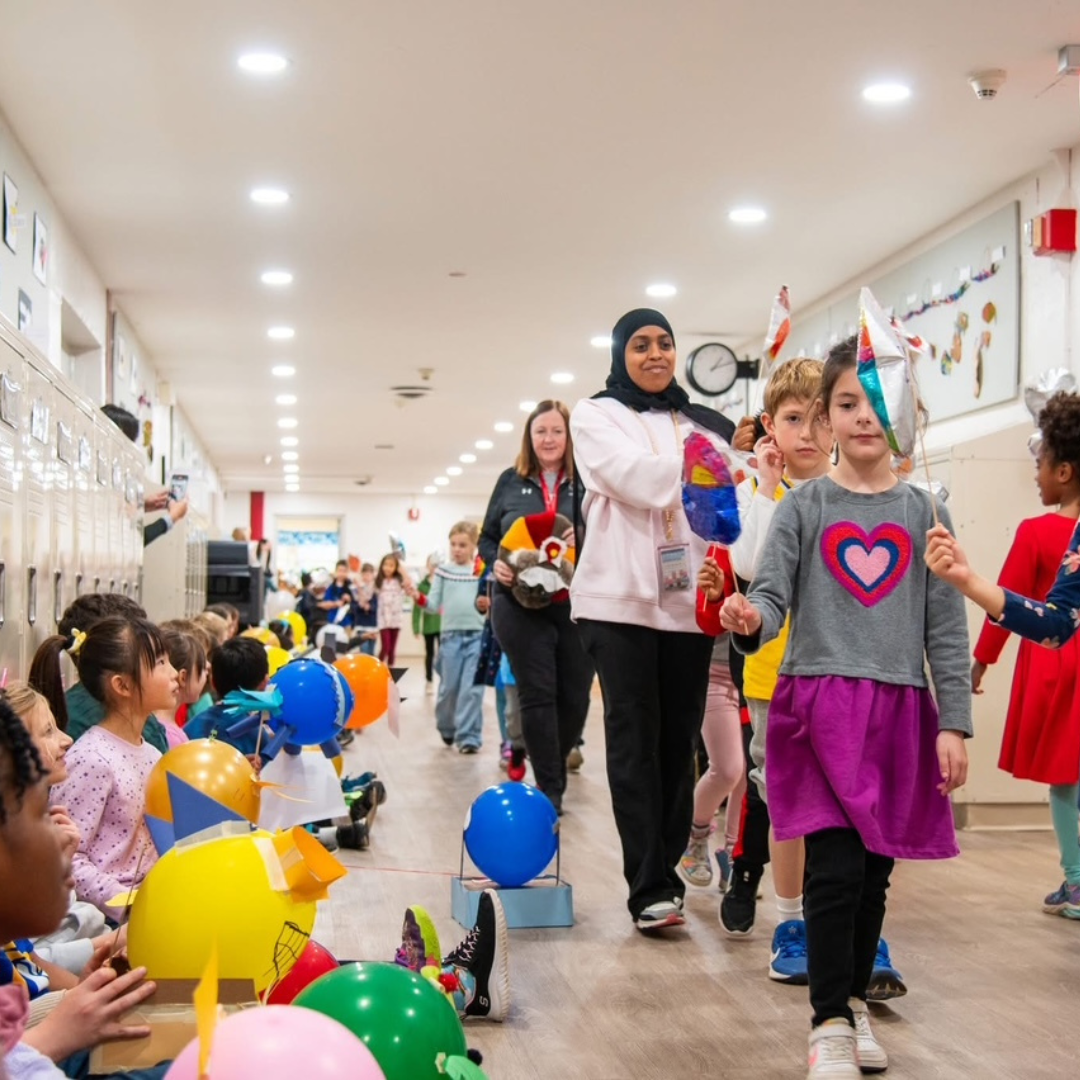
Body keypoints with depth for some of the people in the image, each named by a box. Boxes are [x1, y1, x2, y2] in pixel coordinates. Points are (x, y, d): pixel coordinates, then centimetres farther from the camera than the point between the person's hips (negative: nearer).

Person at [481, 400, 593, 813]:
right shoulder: (512, 482, 7)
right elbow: (487, 538, 12)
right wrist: (495, 563, -8)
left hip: (577, 605, 0)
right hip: (520, 605, 0)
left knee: (575, 696, 7)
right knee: (537, 695, 0)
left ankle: (552, 771, 30)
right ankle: (550, 788, 7)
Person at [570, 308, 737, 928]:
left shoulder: (702, 423, 19)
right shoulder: (597, 415, 8)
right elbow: (637, 480, -9)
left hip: (689, 599, 4)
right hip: (622, 596, -3)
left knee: (681, 738, 4)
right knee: (635, 738, -6)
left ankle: (667, 872, 12)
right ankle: (651, 889, -5)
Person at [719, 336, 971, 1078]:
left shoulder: (924, 510, 6)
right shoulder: (804, 506, 3)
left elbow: (946, 626, 5)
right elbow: (772, 595, -3)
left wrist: (954, 721, -1)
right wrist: (750, 621, -27)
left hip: (901, 710, 2)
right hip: (821, 703, -2)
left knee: (876, 869, 10)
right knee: (836, 866, -9)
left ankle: (855, 1001, 27)